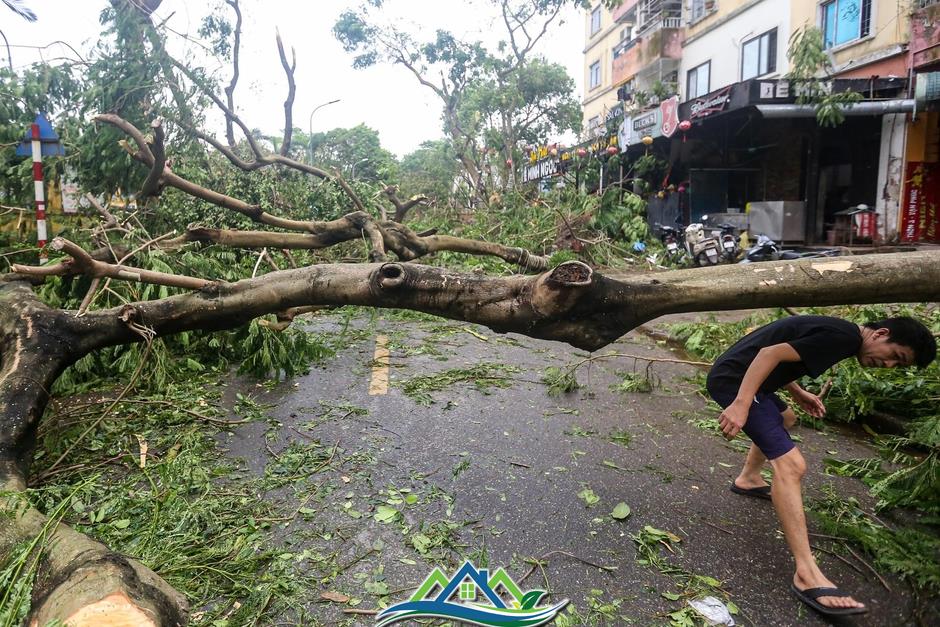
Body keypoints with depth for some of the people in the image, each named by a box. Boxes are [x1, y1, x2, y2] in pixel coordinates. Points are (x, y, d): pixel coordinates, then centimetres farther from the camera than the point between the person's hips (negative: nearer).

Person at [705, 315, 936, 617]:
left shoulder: (838, 333, 17)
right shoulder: (844, 336, -14)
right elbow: (771, 353, -24)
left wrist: (798, 395, 13)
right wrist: (740, 405, -30)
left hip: (734, 375, 11)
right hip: (733, 379, -11)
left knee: (784, 418, 37)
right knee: (790, 465, -18)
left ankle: (747, 479, 50)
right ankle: (807, 574, -19)